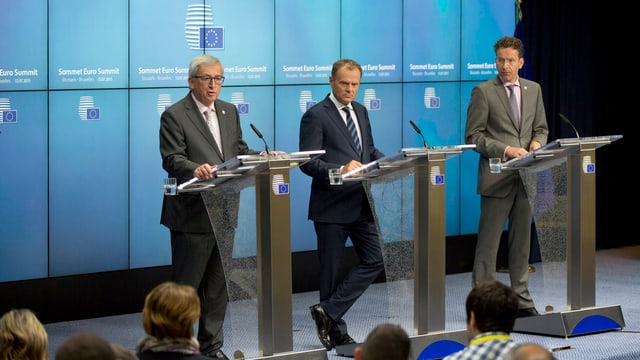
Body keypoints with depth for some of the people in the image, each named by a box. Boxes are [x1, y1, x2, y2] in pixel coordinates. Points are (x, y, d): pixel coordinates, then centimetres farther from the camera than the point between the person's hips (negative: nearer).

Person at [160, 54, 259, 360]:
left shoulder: (229, 112, 14)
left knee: (218, 286, 12)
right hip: (192, 216, -7)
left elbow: (240, 151, 15)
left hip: (225, 212, 7)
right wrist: (196, 169, -37)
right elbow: (172, 159, -17)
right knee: (185, 286, 0)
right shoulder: (174, 116, -8)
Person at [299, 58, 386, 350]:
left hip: (361, 203, 7)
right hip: (332, 206, -7)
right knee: (331, 270, 3)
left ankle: (329, 311, 3)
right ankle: (336, 332, 13)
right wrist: (341, 169, -28)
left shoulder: (360, 112, 14)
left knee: (375, 261, -1)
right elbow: (308, 162, -15)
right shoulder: (315, 116, -9)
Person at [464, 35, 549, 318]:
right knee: (488, 242, -3)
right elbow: (473, 136, -6)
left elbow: (541, 128, 19)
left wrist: (537, 143, -4)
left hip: (526, 176, 5)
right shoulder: (483, 92, -4)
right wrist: (506, 150, -16)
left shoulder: (533, 90, 13)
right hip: (497, 177, -5)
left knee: (522, 239, 10)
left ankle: (521, 300, 18)